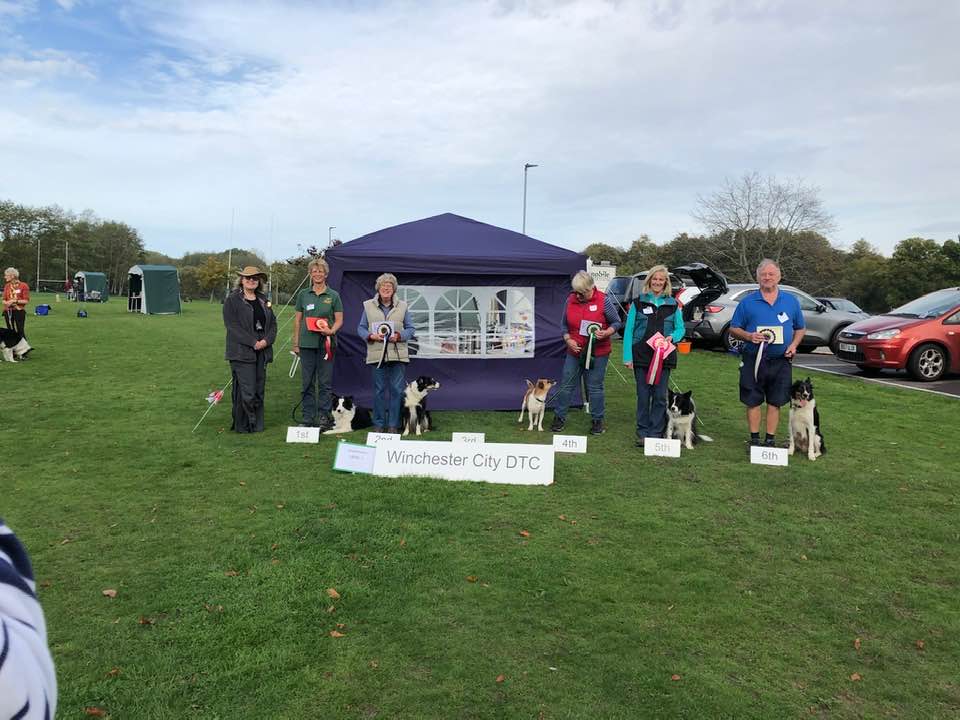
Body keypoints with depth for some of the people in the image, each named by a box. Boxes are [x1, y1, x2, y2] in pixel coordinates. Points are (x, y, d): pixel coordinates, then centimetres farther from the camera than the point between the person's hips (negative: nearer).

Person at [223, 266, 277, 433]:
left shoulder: (263, 300, 16)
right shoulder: (232, 300, -1)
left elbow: (273, 322, 14)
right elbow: (232, 326, -10)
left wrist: (267, 340, -5)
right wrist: (253, 342, -14)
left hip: (262, 351, 6)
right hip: (242, 352, -5)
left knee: (259, 391, 7)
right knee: (246, 391, -9)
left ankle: (256, 425, 15)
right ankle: (242, 425, 3)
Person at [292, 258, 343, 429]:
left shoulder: (333, 295, 4)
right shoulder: (303, 294, 8)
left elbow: (339, 320, 3)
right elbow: (297, 319, 11)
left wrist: (331, 331, -17)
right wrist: (295, 343, 7)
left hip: (325, 343, -1)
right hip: (307, 343, 2)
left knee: (325, 382, 1)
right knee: (307, 382, 5)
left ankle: (324, 417, 9)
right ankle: (308, 418, 12)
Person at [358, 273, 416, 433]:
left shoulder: (402, 306, 8)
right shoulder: (369, 306, 8)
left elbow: (410, 329, 8)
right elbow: (361, 328, 9)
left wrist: (399, 336, -11)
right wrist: (370, 336, -10)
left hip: (398, 354, 0)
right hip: (377, 354, 0)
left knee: (397, 389, -1)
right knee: (379, 389, 5)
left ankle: (393, 424, 9)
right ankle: (378, 424, 15)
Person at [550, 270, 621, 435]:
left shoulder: (604, 301, -9)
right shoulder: (570, 300, 1)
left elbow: (617, 323, 0)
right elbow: (564, 325, 11)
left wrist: (606, 333, -18)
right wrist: (568, 340, -5)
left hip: (597, 353, -3)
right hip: (574, 351, 3)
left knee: (595, 387, 3)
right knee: (566, 385, 5)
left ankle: (597, 421, 18)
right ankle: (559, 418, 17)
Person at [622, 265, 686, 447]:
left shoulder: (672, 304, 8)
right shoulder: (638, 302, 4)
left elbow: (680, 328, 12)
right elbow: (629, 330, 2)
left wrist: (672, 337, -12)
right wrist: (627, 356, -6)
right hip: (641, 355, -1)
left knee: (660, 396, 3)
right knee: (643, 395, 3)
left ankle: (656, 433, 11)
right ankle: (643, 433, 12)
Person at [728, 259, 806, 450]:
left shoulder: (791, 301, 8)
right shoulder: (747, 302, 2)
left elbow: (800, 328, 15)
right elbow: (733, 329, 4)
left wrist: (793, 345, -3)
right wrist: (748, 336, -15)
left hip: (781, 361, 1)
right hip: (753, 360, -1)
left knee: (775, 402, 5)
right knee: (753, 401, 3)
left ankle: (770, 439, 15)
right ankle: (754, 439, 14)